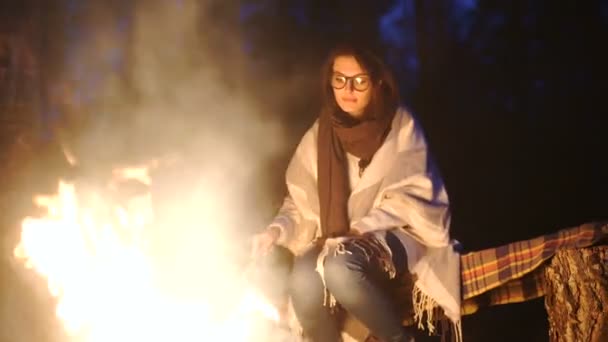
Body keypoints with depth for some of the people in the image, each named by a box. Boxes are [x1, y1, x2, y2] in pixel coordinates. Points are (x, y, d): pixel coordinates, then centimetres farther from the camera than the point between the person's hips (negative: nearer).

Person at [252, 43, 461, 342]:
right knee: (304, 283, -31)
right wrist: (277, 230, -12)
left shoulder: (401, 126, -3)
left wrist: (362, 230, -22)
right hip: (337, 242, 3)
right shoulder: (318, 136, 6)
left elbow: (410, 197, -9)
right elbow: (301, 202, 9)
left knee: (341, 267, -36)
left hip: (395, 235, -3)